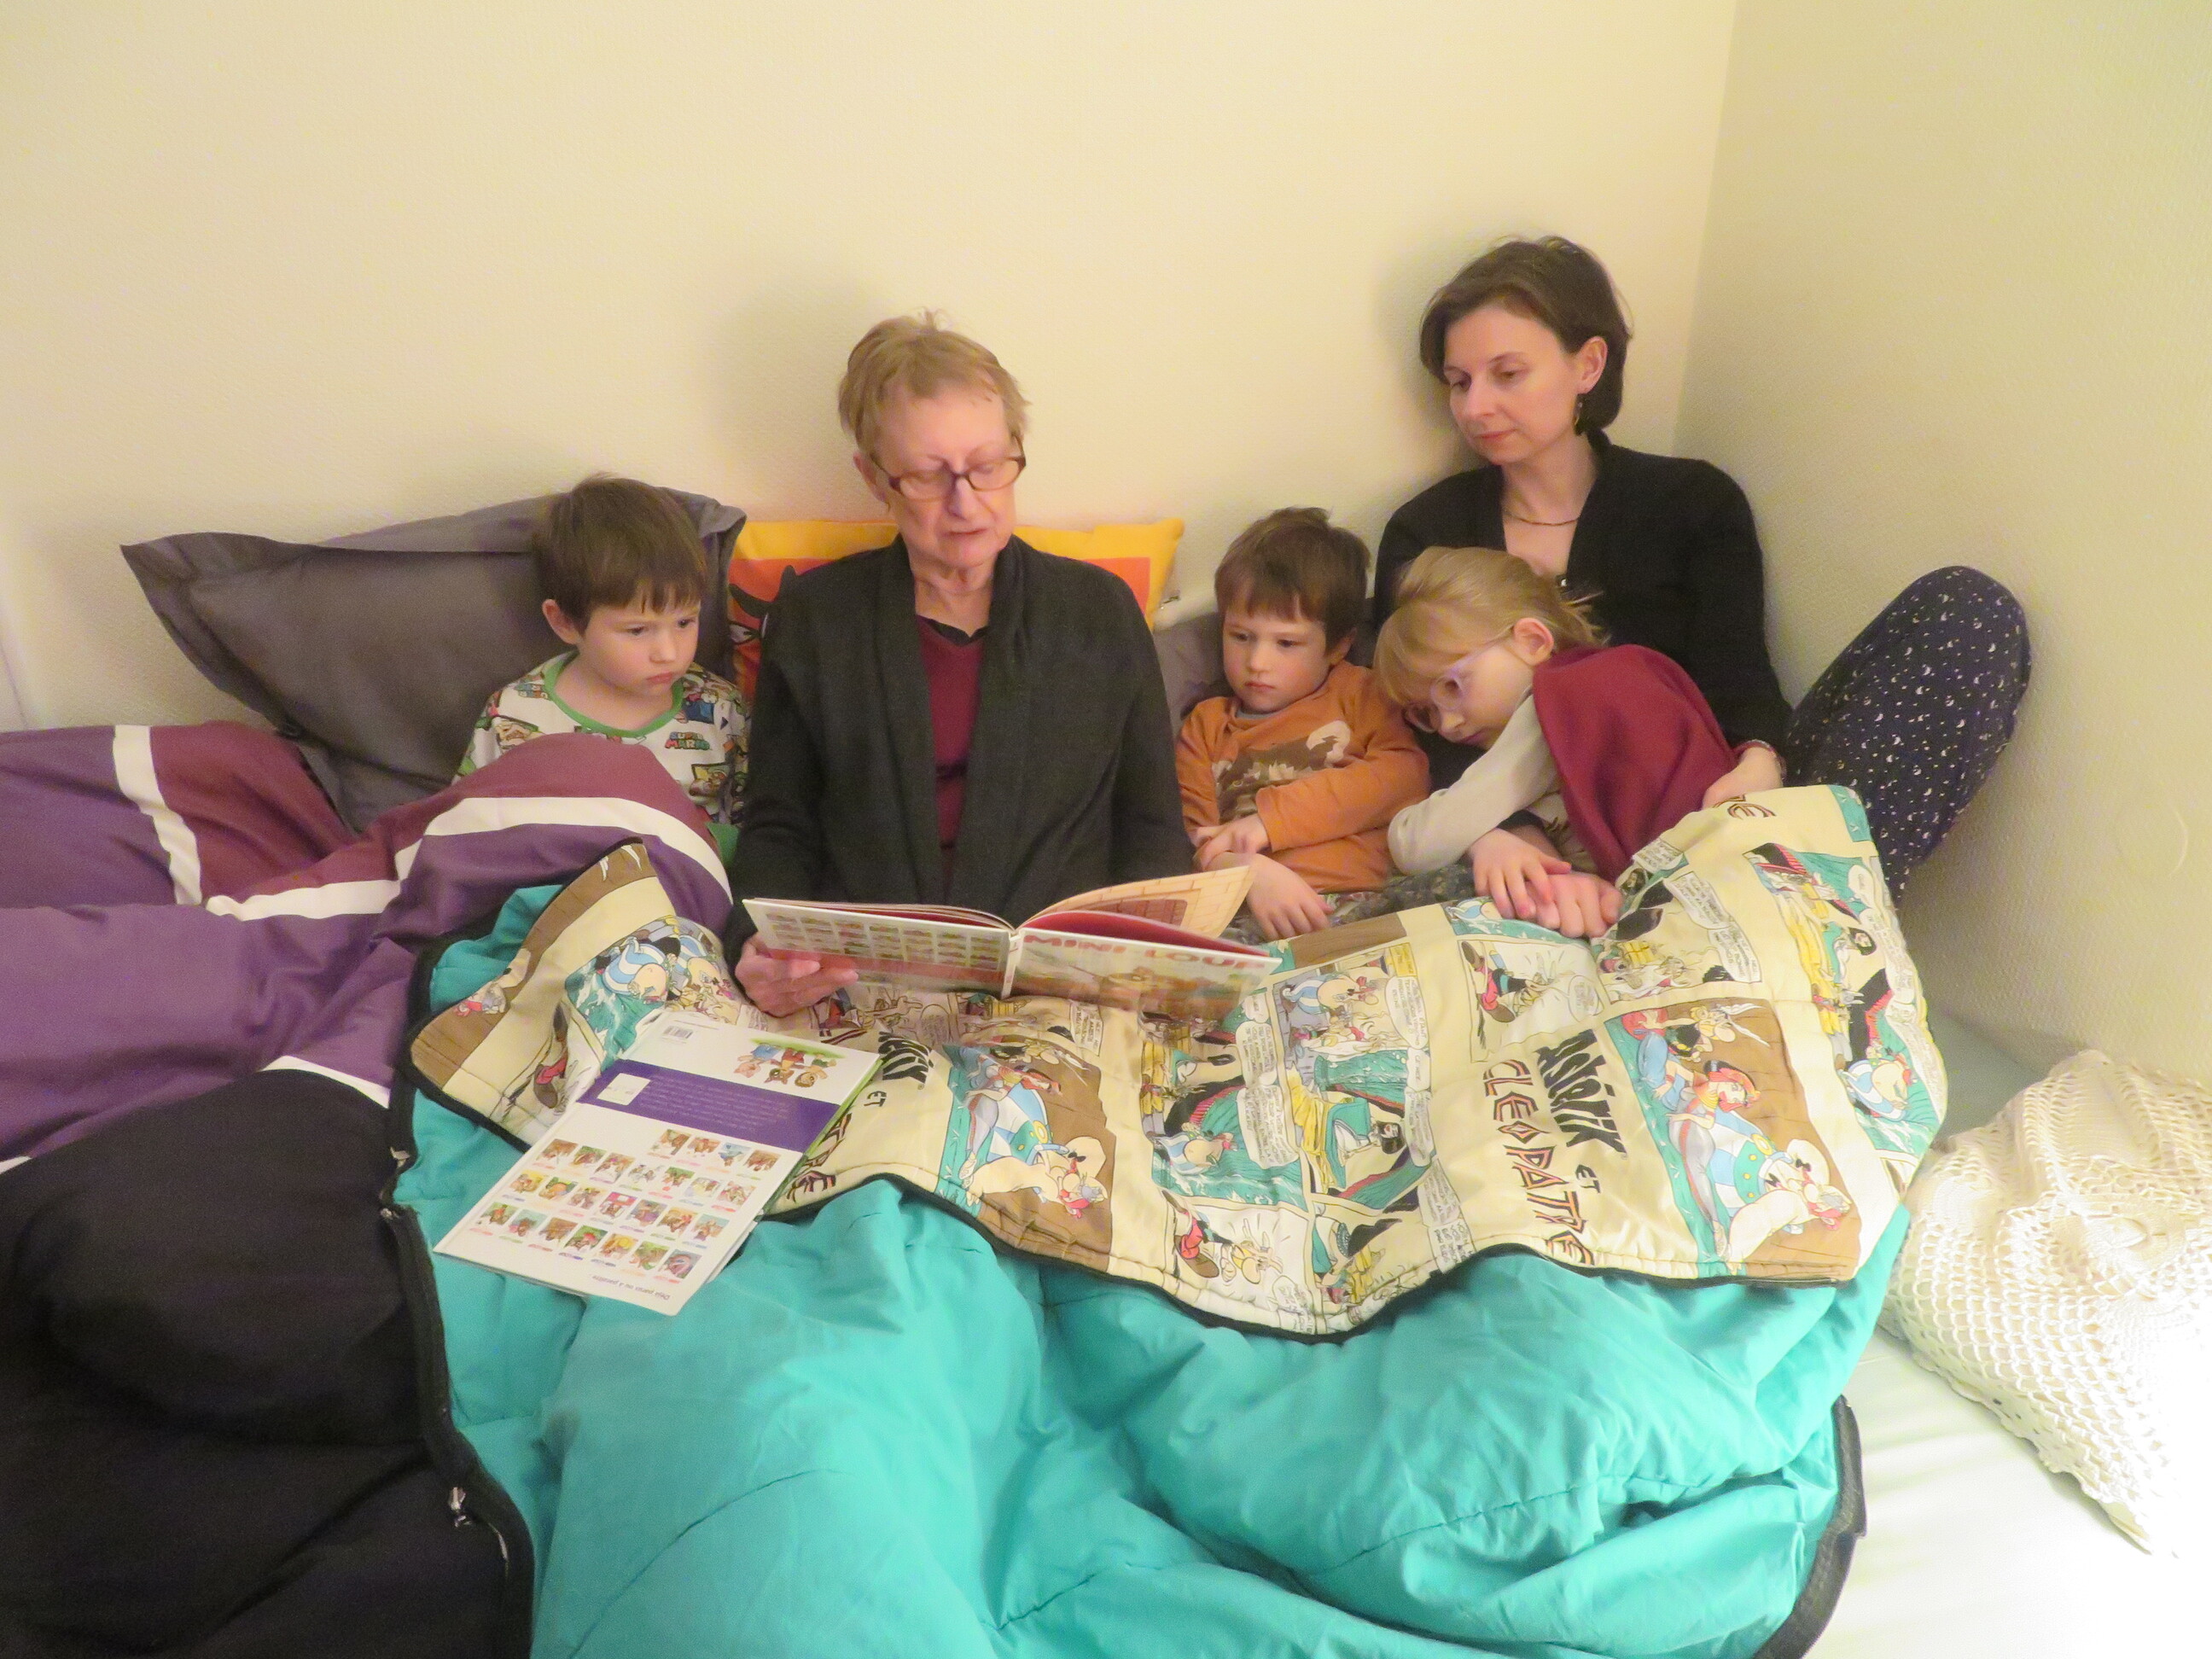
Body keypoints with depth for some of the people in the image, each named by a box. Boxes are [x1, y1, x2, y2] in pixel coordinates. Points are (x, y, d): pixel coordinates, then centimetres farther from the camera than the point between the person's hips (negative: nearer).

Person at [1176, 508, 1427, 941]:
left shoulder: (1357, 693, 21)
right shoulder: (1206, 726, 25)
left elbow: (1406, 775, 2)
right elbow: (1189, 838, 12)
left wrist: (1274, 817, -4)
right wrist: (1249, 872, -13)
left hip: (1365, 902, 1)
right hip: (1251, 921, 0)